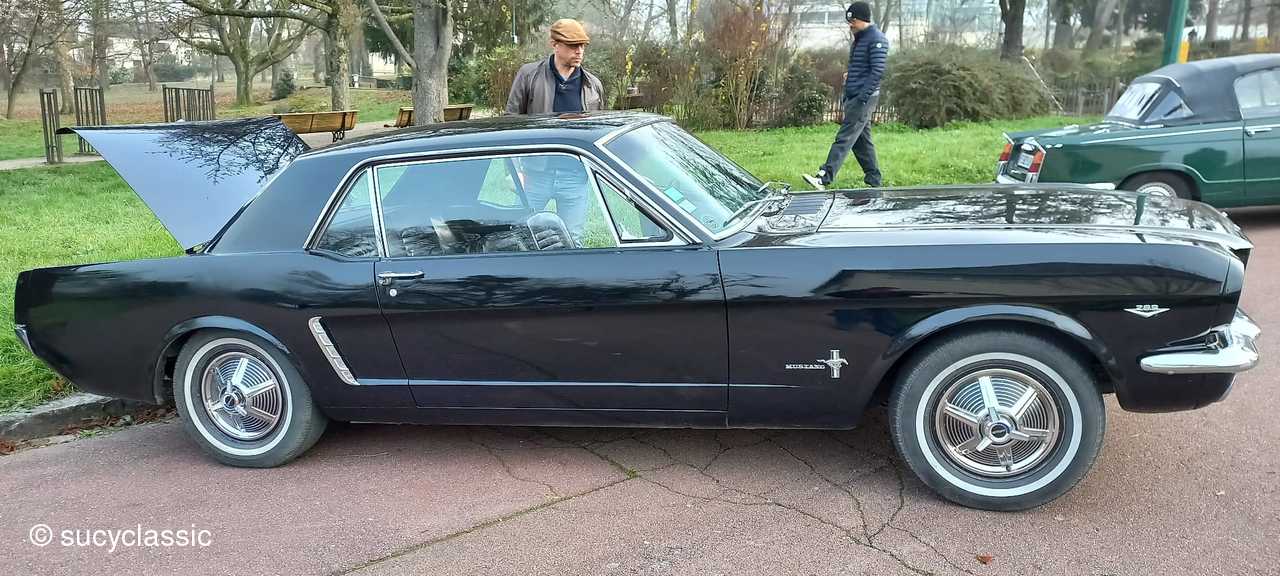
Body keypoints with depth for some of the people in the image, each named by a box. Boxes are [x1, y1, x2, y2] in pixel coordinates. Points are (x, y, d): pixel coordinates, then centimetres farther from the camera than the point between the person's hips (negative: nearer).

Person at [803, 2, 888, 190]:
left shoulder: (876, 39, -11)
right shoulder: (858, 39, 18)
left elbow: (877, 71, -18)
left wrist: (863, 96, -23)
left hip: (864, 98, -10)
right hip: (852, 97, 10)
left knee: (845, 137, -16)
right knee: (862, 139, 12)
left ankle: (824, 178, -24)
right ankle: (873, 180, 19)